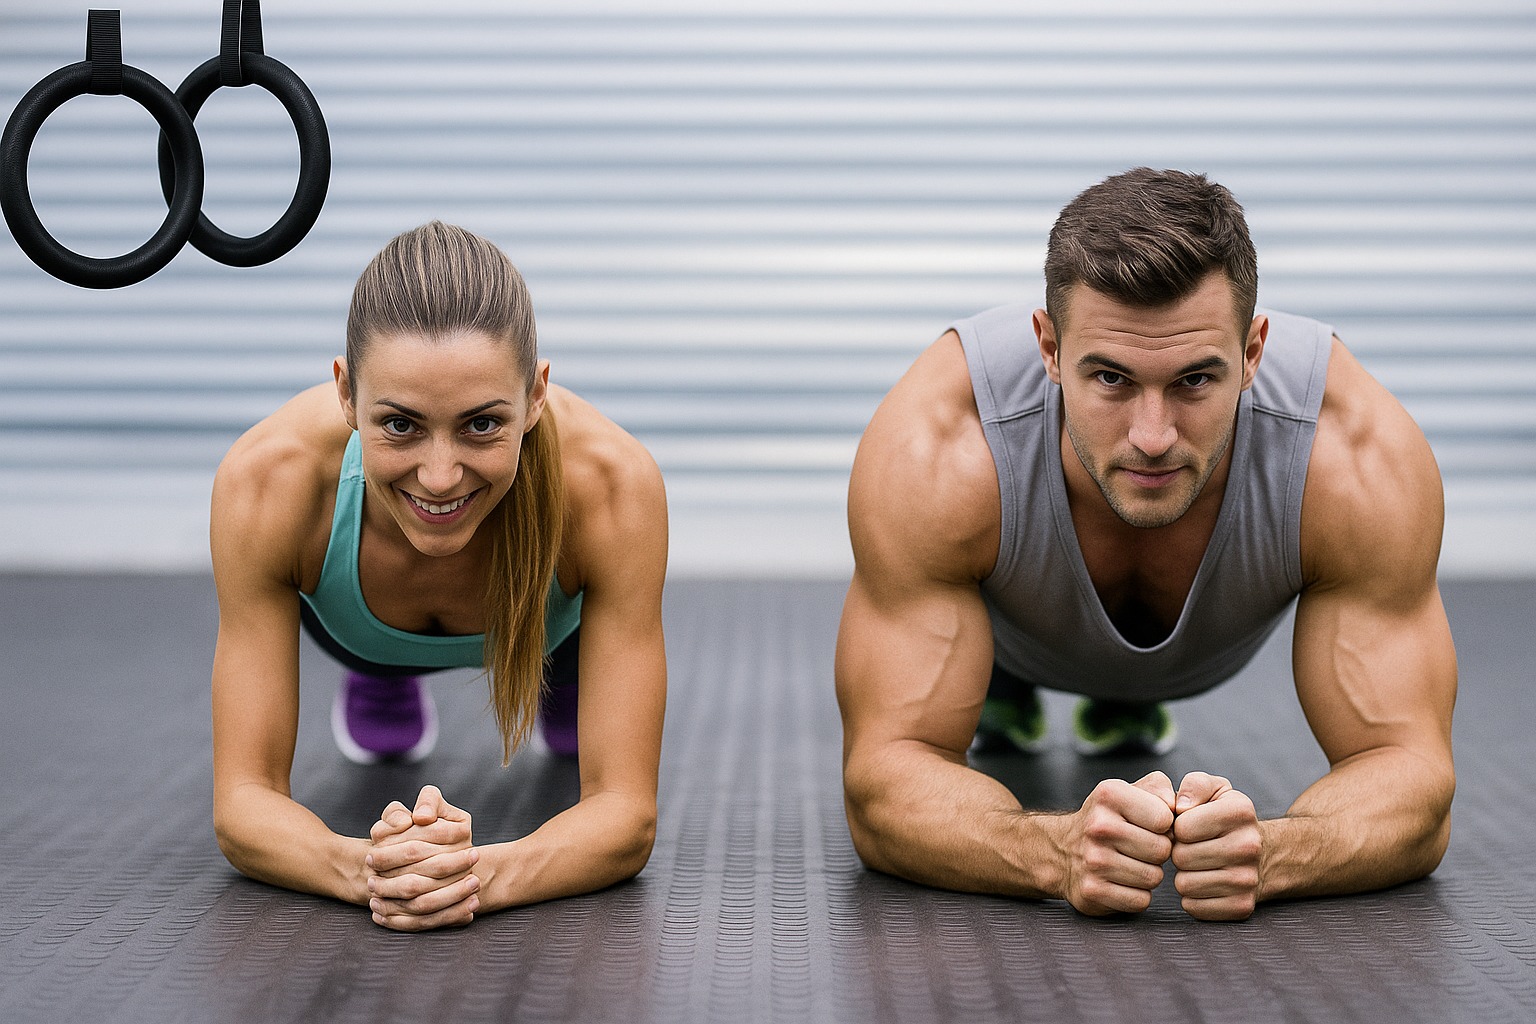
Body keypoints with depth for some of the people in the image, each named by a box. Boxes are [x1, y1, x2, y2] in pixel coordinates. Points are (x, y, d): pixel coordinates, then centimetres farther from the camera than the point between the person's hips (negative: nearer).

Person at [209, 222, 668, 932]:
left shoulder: (612, 487, -45)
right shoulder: (267, 483, -44)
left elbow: (627, 813, -41)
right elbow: (243, 799, -38)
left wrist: (485, 873, -62)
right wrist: (363, 868, -60)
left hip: (549, 625, 1)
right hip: (350, 625, 0)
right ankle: (380, 678, 58)